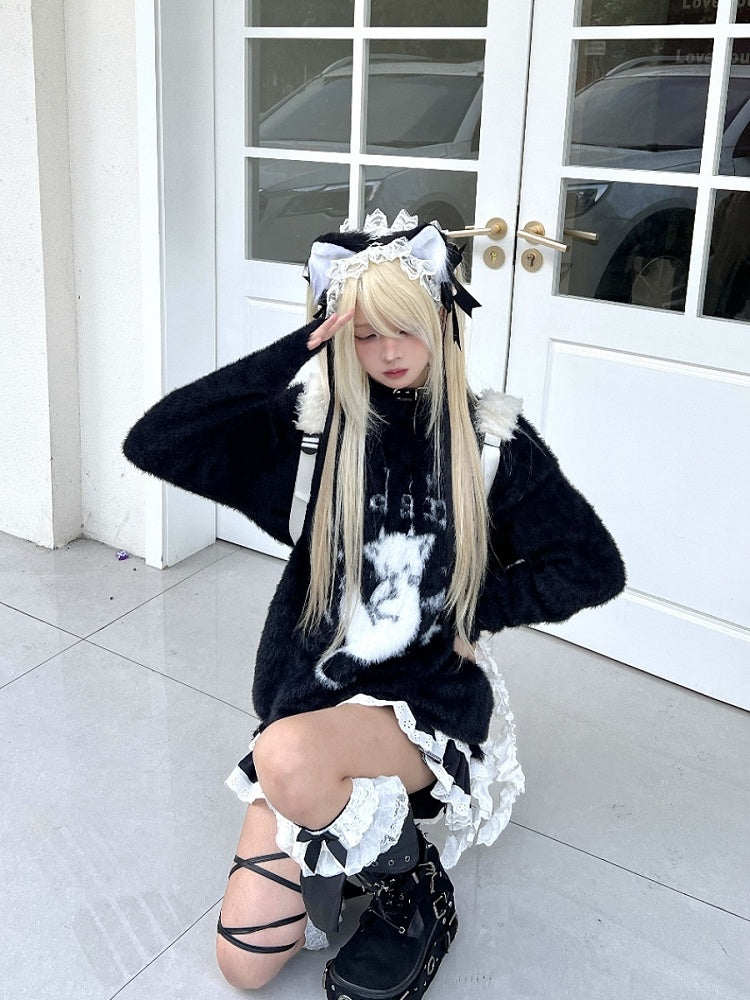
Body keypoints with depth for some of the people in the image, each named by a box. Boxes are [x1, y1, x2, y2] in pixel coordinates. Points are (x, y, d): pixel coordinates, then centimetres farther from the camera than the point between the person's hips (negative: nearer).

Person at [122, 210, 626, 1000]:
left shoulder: (490, 438, -4)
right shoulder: (308, 425, -4)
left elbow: (594, 566, -1)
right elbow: (152, 444, -18)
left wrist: (471, 607, -7)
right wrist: (292, 354, -22)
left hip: (431, 698, -2)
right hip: (312, 691, 2)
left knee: (290, 756, -35)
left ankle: (409, 883, -5)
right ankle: (355, 812, 23)